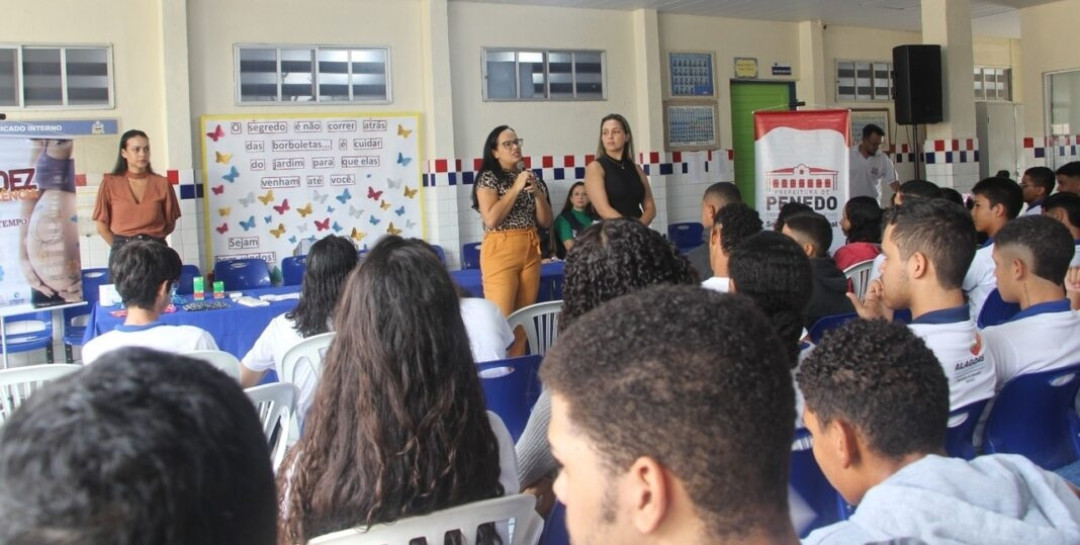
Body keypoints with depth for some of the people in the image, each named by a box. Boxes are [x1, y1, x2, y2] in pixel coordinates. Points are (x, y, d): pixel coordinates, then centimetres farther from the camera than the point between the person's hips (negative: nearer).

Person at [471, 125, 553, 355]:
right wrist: (516, 188, -14)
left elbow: (546, 221, 11)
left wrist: (537, 193, -5)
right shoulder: (488, 178, -4)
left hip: (530, 251, 6)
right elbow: (491, 219, -17)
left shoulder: (530, 176, 13)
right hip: (500, 252, -6)